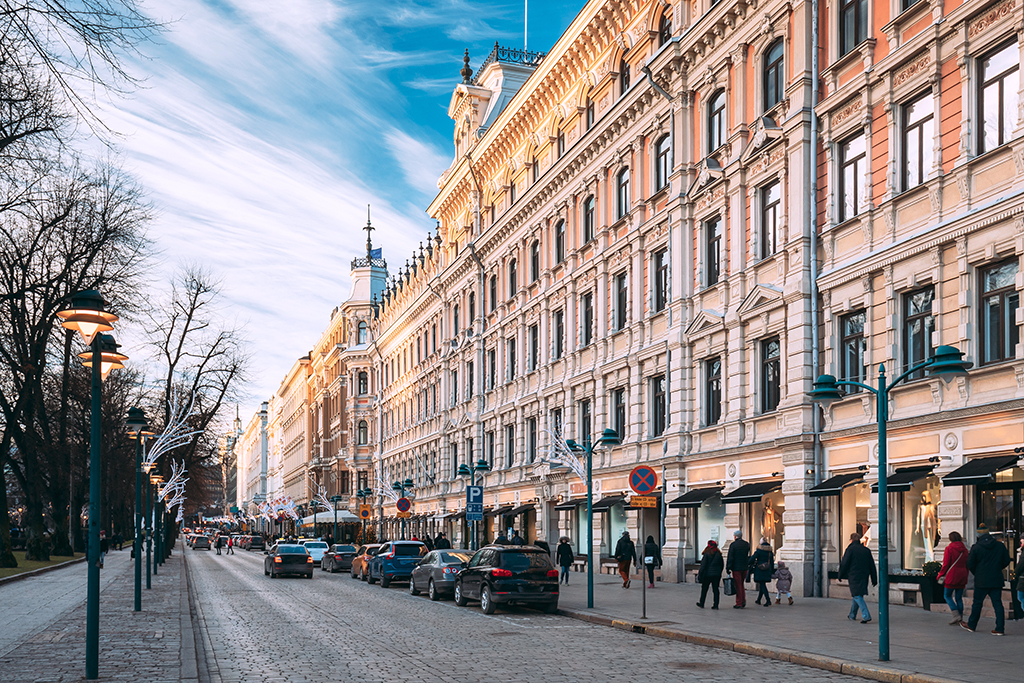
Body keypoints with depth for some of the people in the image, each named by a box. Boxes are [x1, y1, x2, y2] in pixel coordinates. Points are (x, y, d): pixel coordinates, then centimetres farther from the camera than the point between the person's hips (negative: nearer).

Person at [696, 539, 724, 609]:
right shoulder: (719, 554, 4)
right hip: (717, 575, 4)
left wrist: (700, 573, -6)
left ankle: (701, 604, 18)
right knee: (715, 589, 5)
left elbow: (703, 565, -12)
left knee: (704, 589, 9)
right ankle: (716, 605, 2)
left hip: (707, 574, -4)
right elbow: (722, 565, 12)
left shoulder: (707, 554, -11)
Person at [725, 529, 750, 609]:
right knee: (741, 584, 18)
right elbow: (749, 557, 11)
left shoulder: (733, 545, -10)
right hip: (744, 568, 5)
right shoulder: (747, 544, 6)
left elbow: (730, 557, -12)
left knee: (738, 585, 0)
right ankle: (743, 601, 10)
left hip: (736, 568, -5)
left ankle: (739, 604, 2)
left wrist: (728, 568, -8)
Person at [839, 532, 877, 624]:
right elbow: (872, 565, 11)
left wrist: (840, 575, 4)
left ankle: (866, 615, -21)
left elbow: (844, 564, -9)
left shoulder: (850, 549, -8)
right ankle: (852, 615, 31)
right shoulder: (866, 550, 10)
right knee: (857, 595, 19)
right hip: (864, 576, 7)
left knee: (857, 596, -7)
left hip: (854, 576, -7)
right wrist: (874, 580, 14)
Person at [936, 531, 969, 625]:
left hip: (951, 576, -6)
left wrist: (941, 575, -2)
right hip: (962, 578, 6)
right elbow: (967, 565, 15)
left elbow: (946, 564, -12)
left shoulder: (949, 548, -10)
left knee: (947, 595, 5)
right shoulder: (964, 550, 9)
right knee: (959, 598, 11)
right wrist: (966, 579, 22)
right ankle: (960, 619, 9)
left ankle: (956, 615, -10)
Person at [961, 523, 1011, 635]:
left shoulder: (976, 547, -8)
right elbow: (1006, 561, 6)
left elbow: (970, 564, -4)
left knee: (977, 603, 10)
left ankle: (971, 625, 23)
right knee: (997, 603, 4)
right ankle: (999, 628, -2)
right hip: (997, 580, 3)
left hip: (981, 581, -2)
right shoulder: (1000, 546, 0)